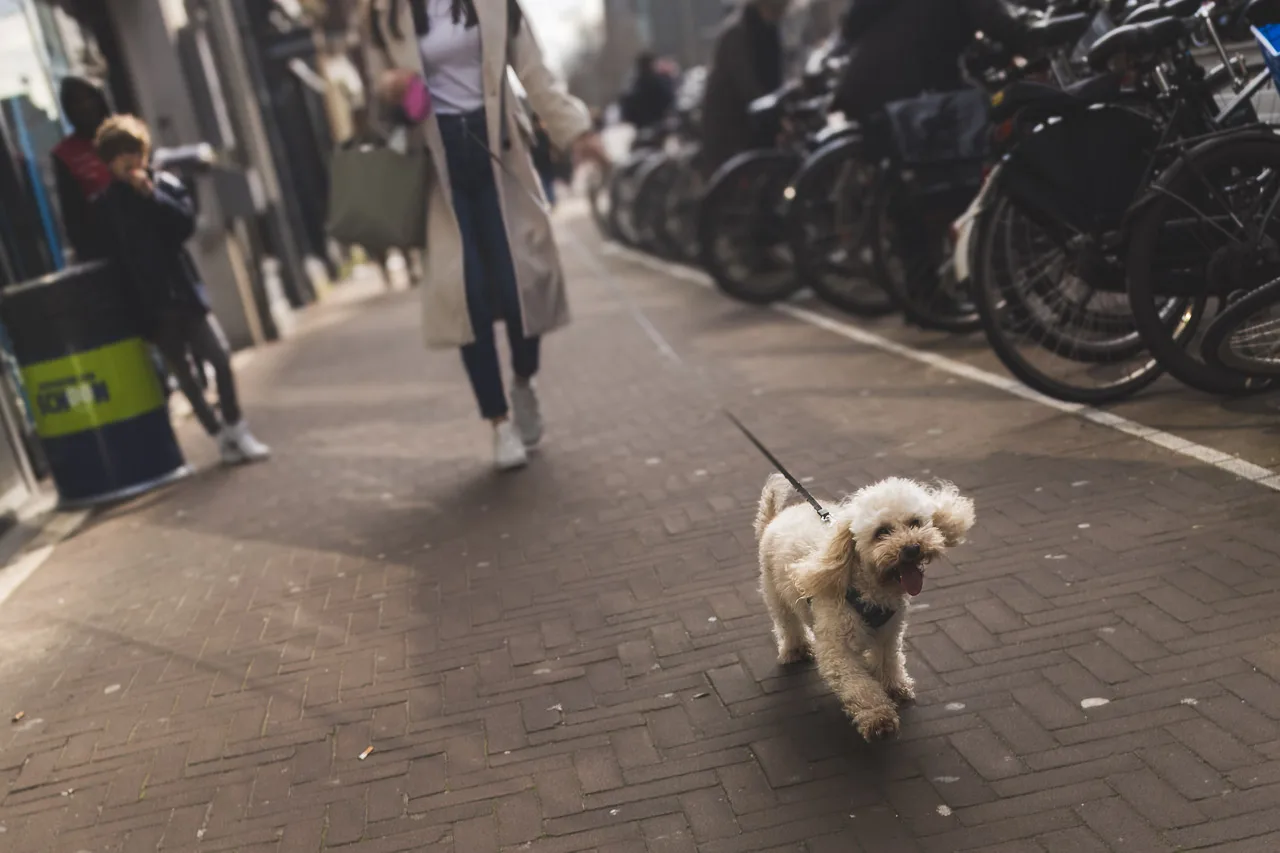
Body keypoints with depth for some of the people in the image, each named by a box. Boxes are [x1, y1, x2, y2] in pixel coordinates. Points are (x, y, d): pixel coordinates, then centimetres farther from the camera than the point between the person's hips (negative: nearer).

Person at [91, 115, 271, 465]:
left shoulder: (166, 183, 6)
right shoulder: (103, 205, 3)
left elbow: (187, 223, -8)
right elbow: (112, 256, 0)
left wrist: (152, 193, -14)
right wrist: (131, 304, -6)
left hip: (185, 292, 0)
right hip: (151, 304, 0)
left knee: (220, 357, -7)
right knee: (184, 374, 5)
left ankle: (237, 431, 6)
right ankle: (222, 437, 14)